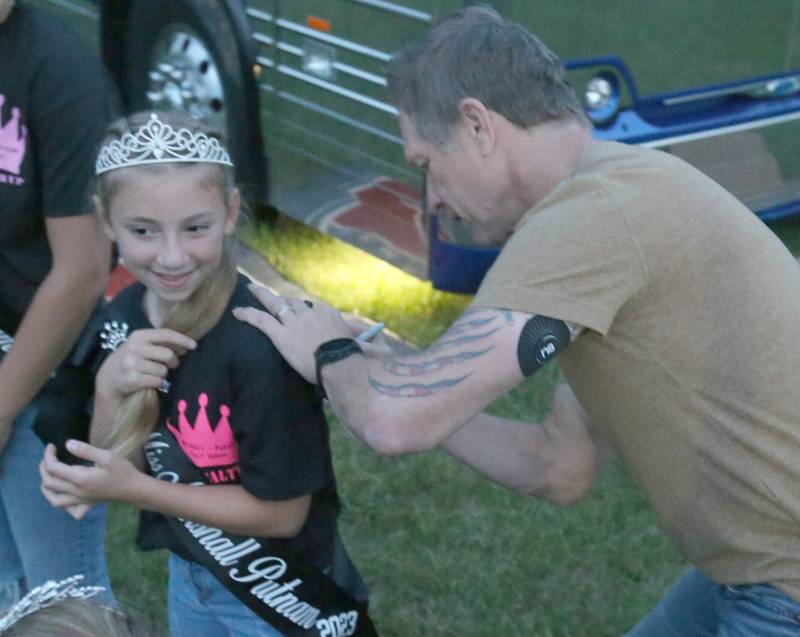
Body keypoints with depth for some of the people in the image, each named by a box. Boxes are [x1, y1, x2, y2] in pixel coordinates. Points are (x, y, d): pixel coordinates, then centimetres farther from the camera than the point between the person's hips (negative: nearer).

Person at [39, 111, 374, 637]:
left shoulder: (261, 343, -30)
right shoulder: (123, 318, -11)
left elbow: (283, 512, -22)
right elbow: (112, 474, -5)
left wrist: (133, 488, -26)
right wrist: (110, 390, -23)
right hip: (188, 575, 6)